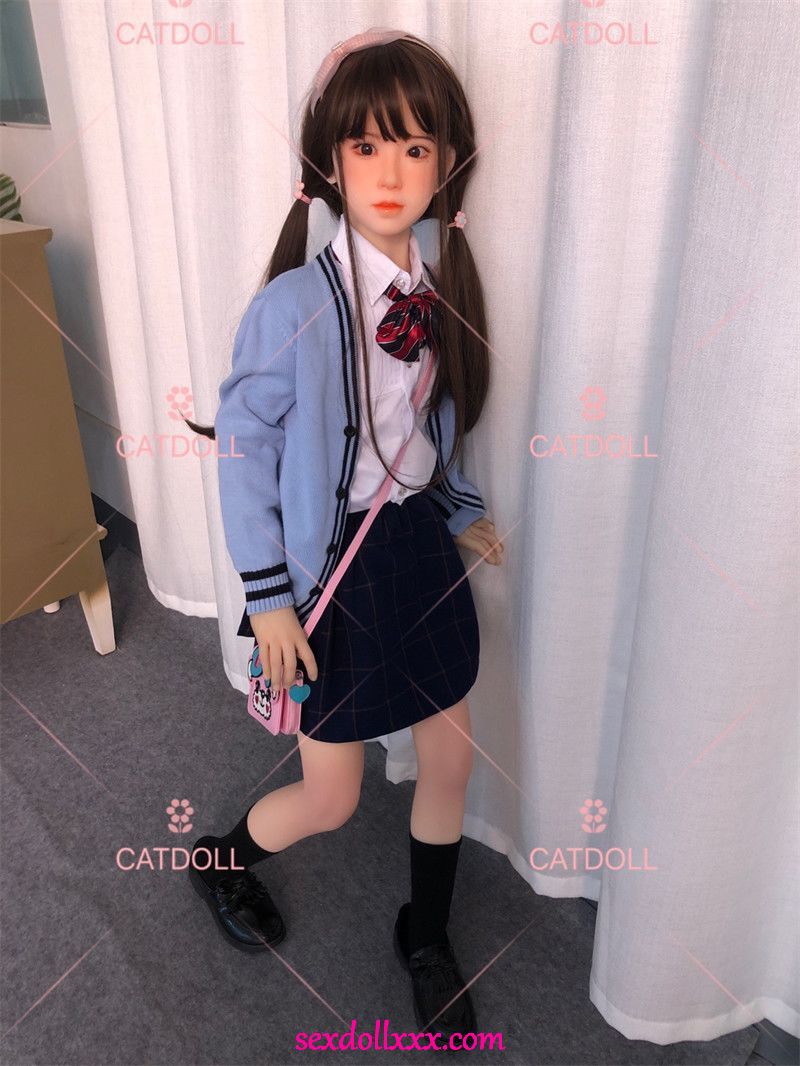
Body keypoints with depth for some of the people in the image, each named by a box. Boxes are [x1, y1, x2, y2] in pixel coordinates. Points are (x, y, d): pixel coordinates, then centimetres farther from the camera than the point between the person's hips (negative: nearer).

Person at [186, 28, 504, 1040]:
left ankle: (426, 936, 43)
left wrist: (462, 510, 11)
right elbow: (243, 448, -14)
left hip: (420, 545, 6)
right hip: (332, 564, -5)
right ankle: (221, 862, 44)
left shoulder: (440, 291, -1)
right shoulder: (292, 305, -19)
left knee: (450, 761, 16)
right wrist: (267, 596, -13)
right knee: (331, 798, 9)